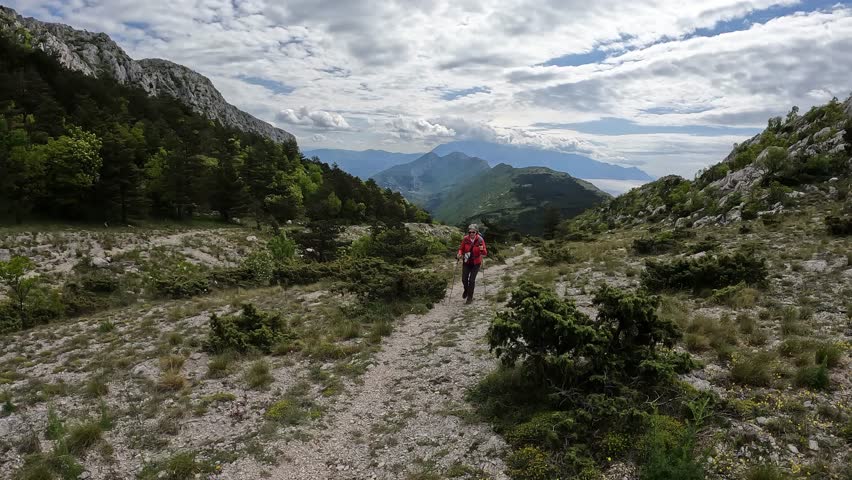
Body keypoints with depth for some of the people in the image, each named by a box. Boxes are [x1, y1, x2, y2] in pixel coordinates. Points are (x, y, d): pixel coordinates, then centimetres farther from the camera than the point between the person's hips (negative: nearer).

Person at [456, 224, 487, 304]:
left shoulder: (480, 240, -16)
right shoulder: (465, 239, -12)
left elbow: (485, 253, -16)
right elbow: (461, 249, 2)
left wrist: (482, 250, -38)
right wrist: (459, 254, -18)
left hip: (476, 263, -2)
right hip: (466, 262, 2)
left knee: (471, 280, -5)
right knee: (464, 279, 1)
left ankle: (470, 297, 14)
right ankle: (466, 290, 36)